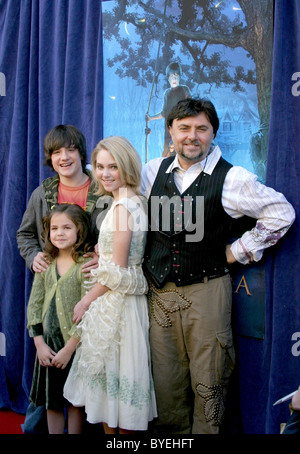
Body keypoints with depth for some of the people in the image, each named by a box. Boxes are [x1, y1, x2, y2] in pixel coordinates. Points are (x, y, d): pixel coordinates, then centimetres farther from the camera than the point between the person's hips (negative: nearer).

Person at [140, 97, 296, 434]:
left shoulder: (231, 179, -7)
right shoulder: (153, 171, 6)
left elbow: (281, 213, -3)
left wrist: (239, 251, -3)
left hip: (207, 291, -3)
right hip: (159, 292, 4)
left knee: (207, 383, 7)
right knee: (165, 379, 12)